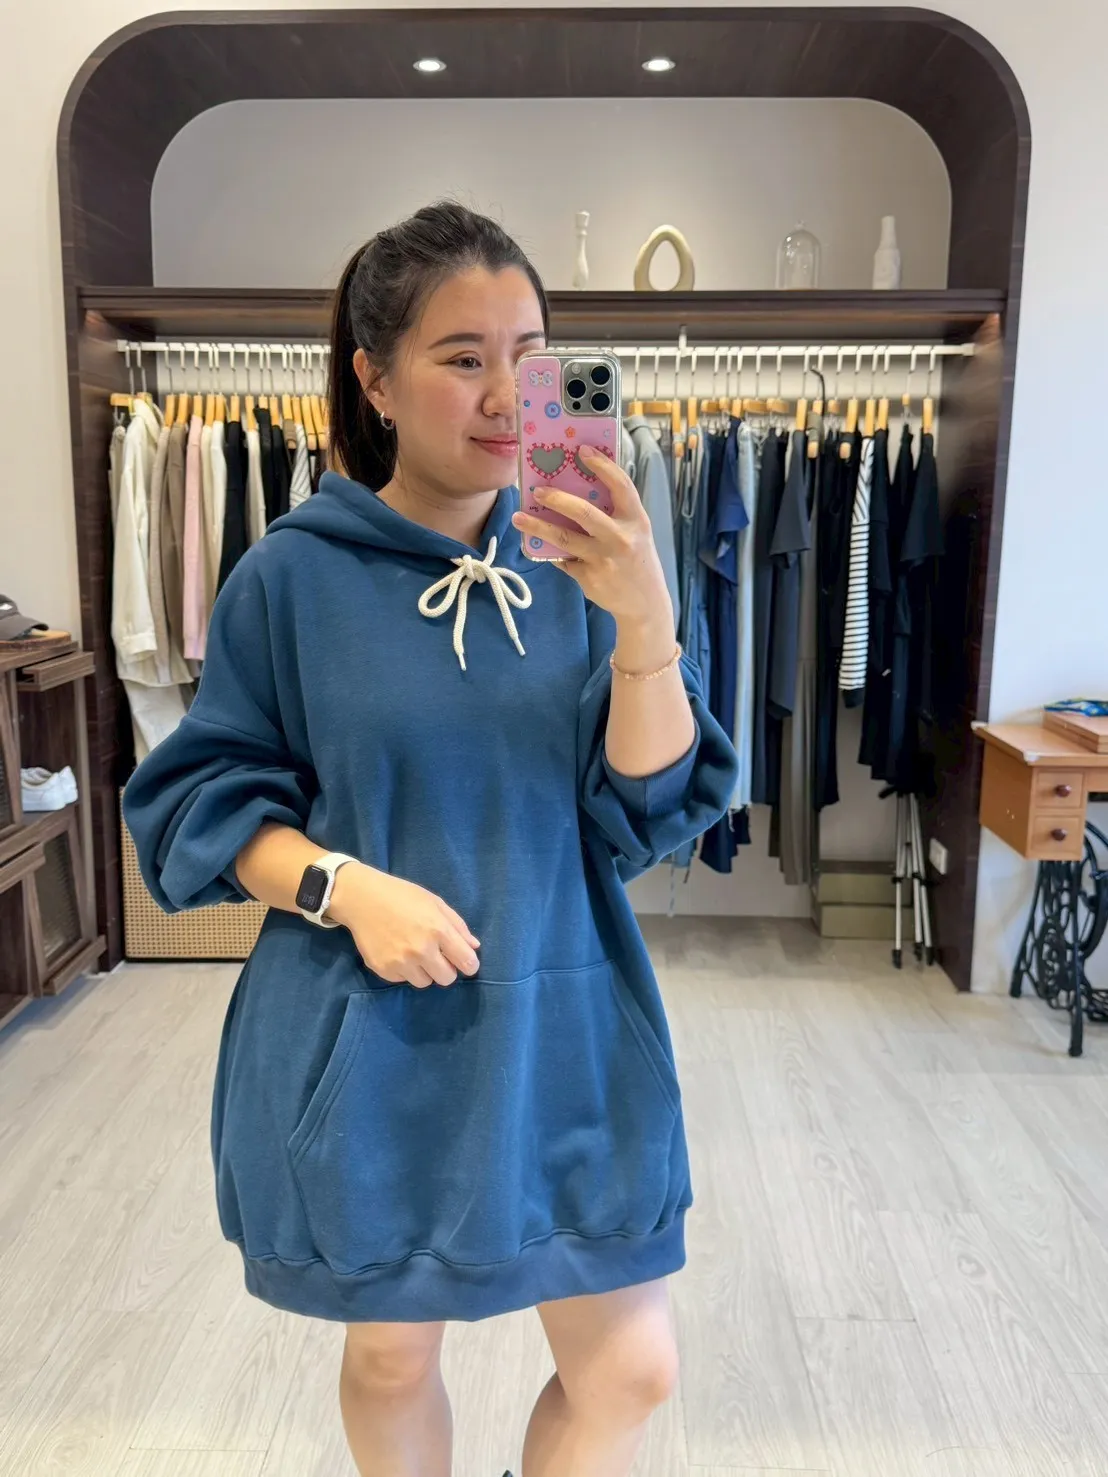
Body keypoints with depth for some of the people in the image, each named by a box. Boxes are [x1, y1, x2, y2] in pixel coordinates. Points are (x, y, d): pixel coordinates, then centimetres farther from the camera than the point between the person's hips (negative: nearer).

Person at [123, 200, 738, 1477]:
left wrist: (644, 624, -24)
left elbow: (650, 813, -8)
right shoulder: (295, 576, -9)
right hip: (364, 1042, -1)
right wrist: (344, 885, -20)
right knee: (390, 1353, 20)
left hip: (561, 1032, 2)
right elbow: (201, 800, -3)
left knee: (631, 1371, 11)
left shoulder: (572, 563, -3)